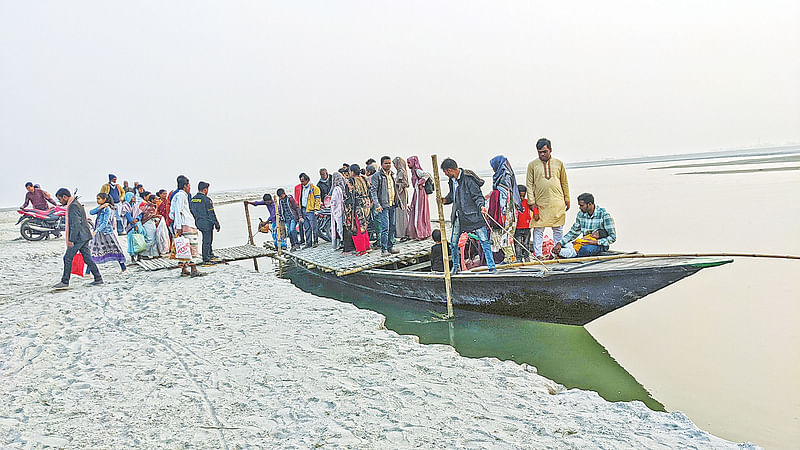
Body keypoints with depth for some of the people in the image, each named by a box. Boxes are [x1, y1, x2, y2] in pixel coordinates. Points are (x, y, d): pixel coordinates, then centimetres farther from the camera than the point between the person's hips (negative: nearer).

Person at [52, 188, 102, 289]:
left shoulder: (73, 206, -15)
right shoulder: (76, 204, 18)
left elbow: (76, 224, -21)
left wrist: (71, 240, -20)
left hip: (79, 237, -10)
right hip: (84, 237, 10)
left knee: (68, 258, -4)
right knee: (87, 258, 9)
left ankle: (65, 282, 1)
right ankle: (98, 278, 9)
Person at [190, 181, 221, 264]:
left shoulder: (192, 199, 7)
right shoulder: (206, 200, -16)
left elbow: (191, 212, 12)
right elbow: (211, 214, -15)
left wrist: (196, 222, 20)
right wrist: (217, 224, -8)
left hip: (198, 223, 8)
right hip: (207, 223, -8)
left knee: (209, 239, 22)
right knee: (206, 241, -1)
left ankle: (210, 255, 33)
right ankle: (206, 260, 3)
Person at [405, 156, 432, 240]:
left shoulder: (417, 171, -13)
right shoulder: (414, 171, 13)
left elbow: (427, 175, -26)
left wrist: (420, 183, -19)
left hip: (419, 193, -10)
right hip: (416, 193, 10)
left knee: (419, 213, -5)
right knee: (415, 213, 12)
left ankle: (422, 234, 1)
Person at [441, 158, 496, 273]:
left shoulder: (468, 179, -15)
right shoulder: (452, 180, 8)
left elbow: (477, 196, -15)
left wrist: (481, 206, -31)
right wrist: (445, 200, 7)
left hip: (473, 215, -7)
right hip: (458, 216, 7)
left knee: (484, 241, -5)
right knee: (453, 242, 11)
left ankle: (491, 267, 3)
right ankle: (455, 265, 30)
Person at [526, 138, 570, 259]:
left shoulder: (558, 163, 9)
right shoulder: (532, 165, 3)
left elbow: (564, 183, 15)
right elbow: (529, 185, 2)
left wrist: (567, 200, 13)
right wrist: (532, 202, -5)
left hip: (557, 202, 2)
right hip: (540, 203, -2)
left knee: (558, 229, 7)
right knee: (538, 228, -2)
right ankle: (537, 254, 2)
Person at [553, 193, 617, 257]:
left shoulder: (604, 214, -14)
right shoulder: (581, 214, 3)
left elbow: (612, 237, -13)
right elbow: (573, 233, 7)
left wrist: (596, 242, -25)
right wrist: (559, 243, -9)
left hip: (600, 245, -6)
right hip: (585, 243, 6)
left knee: (587, 249, -39)